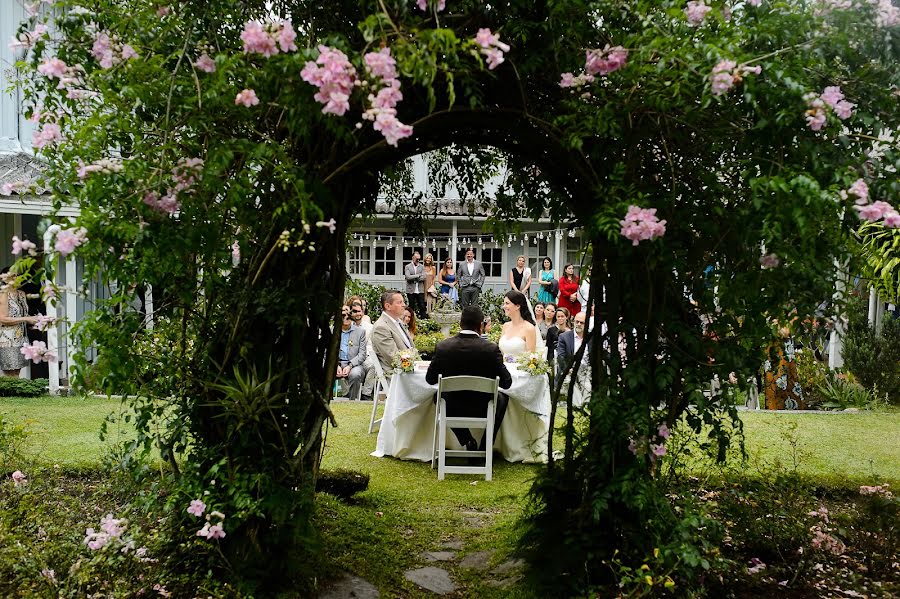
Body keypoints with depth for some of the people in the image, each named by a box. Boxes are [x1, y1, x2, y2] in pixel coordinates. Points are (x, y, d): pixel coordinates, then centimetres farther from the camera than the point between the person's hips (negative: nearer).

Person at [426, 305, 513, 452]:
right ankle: (484, 447, 30)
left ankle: (467, 441, 25)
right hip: (483, 410, -1)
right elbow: (506, 383, -9)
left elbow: (430, 379, -1)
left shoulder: (443, 346, -13)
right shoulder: (491, 348, -18)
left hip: (452, 411, 1)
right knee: (503, 398, 31)